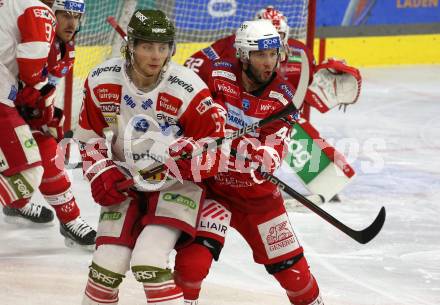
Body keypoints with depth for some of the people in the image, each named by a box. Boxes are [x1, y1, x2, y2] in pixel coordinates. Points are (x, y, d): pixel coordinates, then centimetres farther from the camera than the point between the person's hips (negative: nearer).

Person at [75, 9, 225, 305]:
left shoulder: (188, 89, -21)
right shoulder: (101, 81, -10)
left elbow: (215, 137, -10)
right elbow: (89, 134, 6)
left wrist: (191, 152, -29)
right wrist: (100, 172, -5)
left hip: (175, 184, -3)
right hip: (126, 184, 4)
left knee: (148, 262, -20)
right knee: (107, 264, 0)